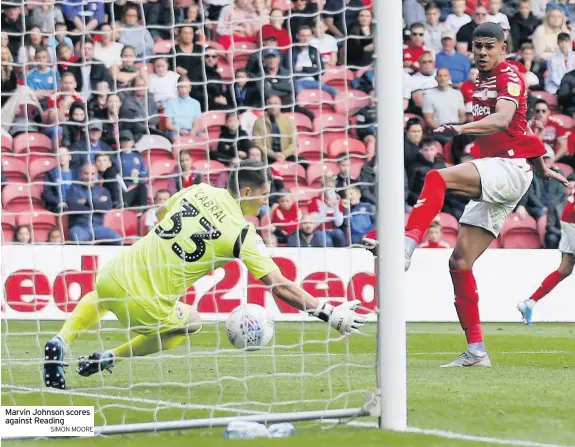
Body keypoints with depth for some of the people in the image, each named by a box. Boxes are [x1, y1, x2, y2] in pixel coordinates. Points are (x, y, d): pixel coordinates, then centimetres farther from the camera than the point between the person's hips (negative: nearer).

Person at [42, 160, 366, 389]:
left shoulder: (200, 191, 5)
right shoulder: (243, 234, -10)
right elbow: (279, 286, -13)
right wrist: (329, 314, -10)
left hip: (114, 278, 5)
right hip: (148, 309, -5)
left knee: (100, 295, 41)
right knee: (192, 322, 29)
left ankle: (61, 343, 16)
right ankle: (110, 359, 15)